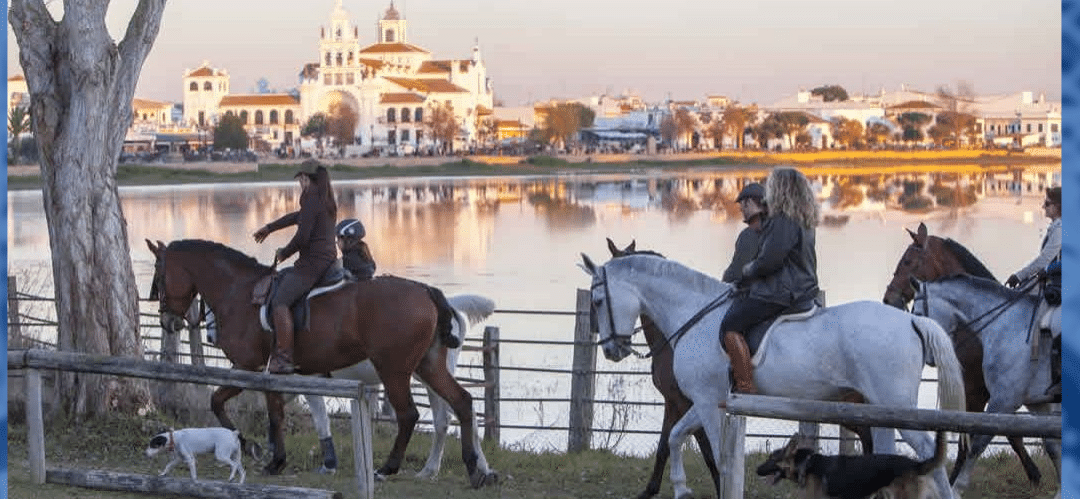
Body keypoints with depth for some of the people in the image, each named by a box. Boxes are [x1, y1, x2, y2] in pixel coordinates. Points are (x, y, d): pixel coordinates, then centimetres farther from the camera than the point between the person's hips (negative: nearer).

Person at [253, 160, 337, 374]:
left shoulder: (312, 200, -14)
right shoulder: (326, 200, 17)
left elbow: (302, 237, -18)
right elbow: (296, 217, 31)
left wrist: (285, 252, 0)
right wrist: (269, 228, 41)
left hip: (312, 262, -11)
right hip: (329, 258, 11)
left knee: (280, 302, -19)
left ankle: (284, 358, -25)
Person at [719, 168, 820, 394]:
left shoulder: (782, 222, -17)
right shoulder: (804, 223, 15)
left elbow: (769, 261, -22)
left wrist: (748, 270, -1)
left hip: (779, 294, -11)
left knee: (730, 326, -14)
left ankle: (746, 388, -22)